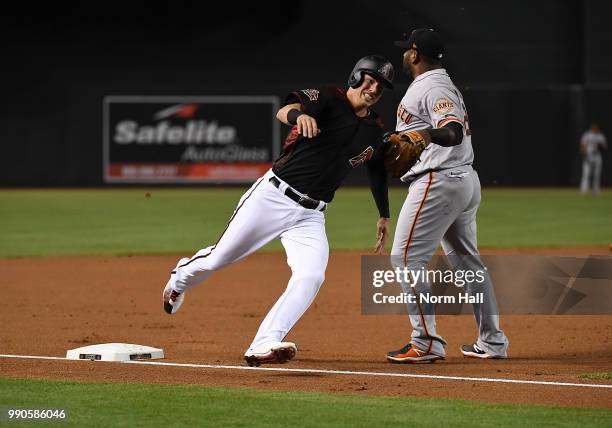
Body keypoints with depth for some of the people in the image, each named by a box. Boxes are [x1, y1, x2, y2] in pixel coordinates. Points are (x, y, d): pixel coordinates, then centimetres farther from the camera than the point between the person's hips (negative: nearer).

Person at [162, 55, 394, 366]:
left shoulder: (375, 130, 8)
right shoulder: (329, 99, -10)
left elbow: (378, 170, 27)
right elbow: (284, 111, -29)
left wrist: (384, 216, 27)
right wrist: (299, 114, -52)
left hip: (311, 215, 4)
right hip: (272, 196, -4)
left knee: (311, 277, -20)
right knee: (221, 257, 7)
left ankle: (262, 346, -26)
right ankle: (181, 278, 42)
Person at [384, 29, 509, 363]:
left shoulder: (432, 88, -14)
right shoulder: (444, 84, 19)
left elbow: (454, 131, -28)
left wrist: (430, 135, -48)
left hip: (438, 181, -11)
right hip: (465, 179, 11)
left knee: (406, 257, -10)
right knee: (466, 260, 16)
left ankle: (426, 343, -14)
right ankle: (492, 341, 18)